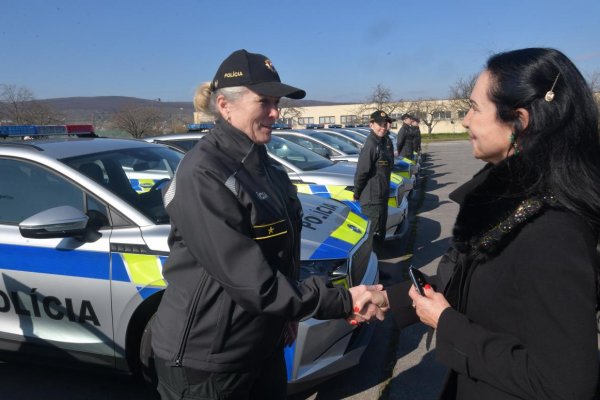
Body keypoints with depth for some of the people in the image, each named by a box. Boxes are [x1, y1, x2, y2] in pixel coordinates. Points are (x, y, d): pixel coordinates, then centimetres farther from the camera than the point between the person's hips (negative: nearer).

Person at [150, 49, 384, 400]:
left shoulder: (265, 167, 4)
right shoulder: (202, 174, -23)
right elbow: (252, 284, -26)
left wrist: (288, 313, 11)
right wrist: (343, 301, -22)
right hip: (204, 357, -7)